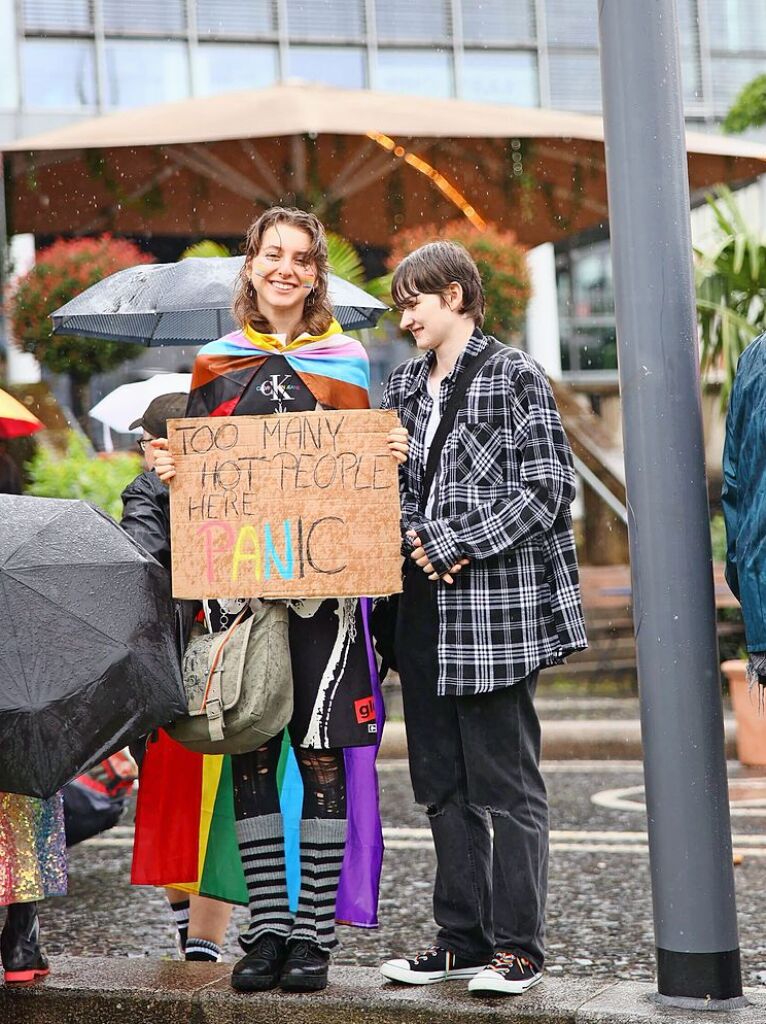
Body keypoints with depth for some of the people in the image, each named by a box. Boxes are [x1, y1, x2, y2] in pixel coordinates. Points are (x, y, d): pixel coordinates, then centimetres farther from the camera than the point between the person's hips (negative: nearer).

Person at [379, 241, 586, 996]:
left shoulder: (514, 376, -4)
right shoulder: (404, 384, 16)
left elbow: (546, 487, -11)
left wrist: (457, 543, -14)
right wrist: (414, 539, -3)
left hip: (498, 605, -7)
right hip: (424, 612, 7)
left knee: (507, 785, -2)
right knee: (443, 785, 12)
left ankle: (515, 946, 6)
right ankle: (462, 938, 21)